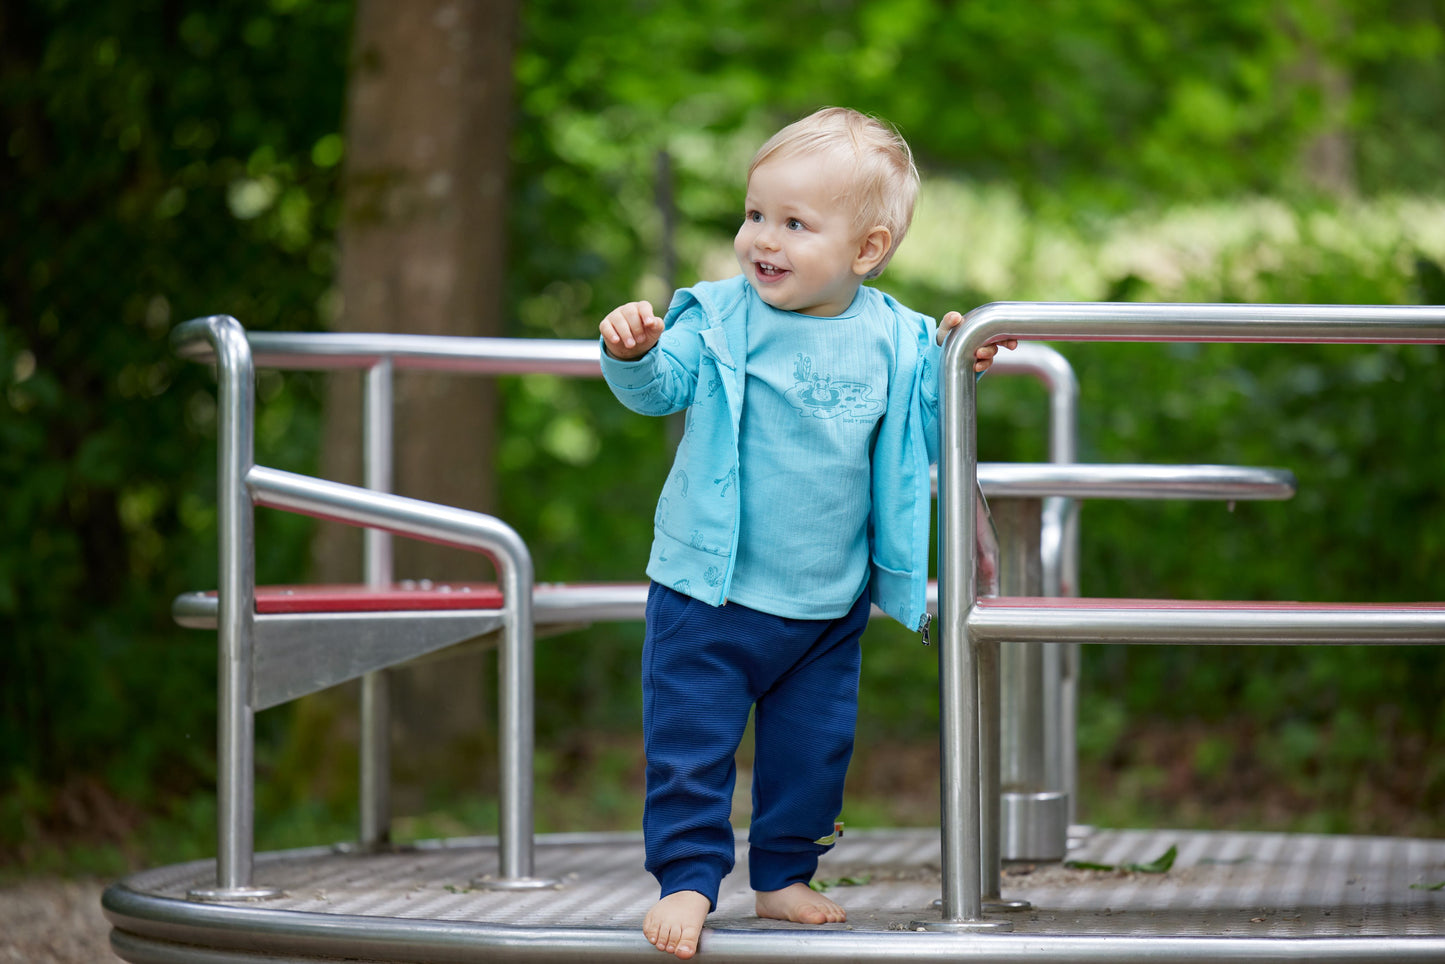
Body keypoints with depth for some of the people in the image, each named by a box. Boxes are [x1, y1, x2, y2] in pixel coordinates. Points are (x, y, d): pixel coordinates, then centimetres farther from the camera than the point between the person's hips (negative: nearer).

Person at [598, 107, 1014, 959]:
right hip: (710, 591, -2)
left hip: (827, 605, 2)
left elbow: (922, 439, 4)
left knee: (813, 747, 13)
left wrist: (950, 373, -10)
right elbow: (661, 387, -9)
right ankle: (688, 879, 7)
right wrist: (634, 354, -29)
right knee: (691, 743, -4)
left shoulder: (891, 343, -3)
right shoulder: (719, 319, -7)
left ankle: (785, 874, 29)